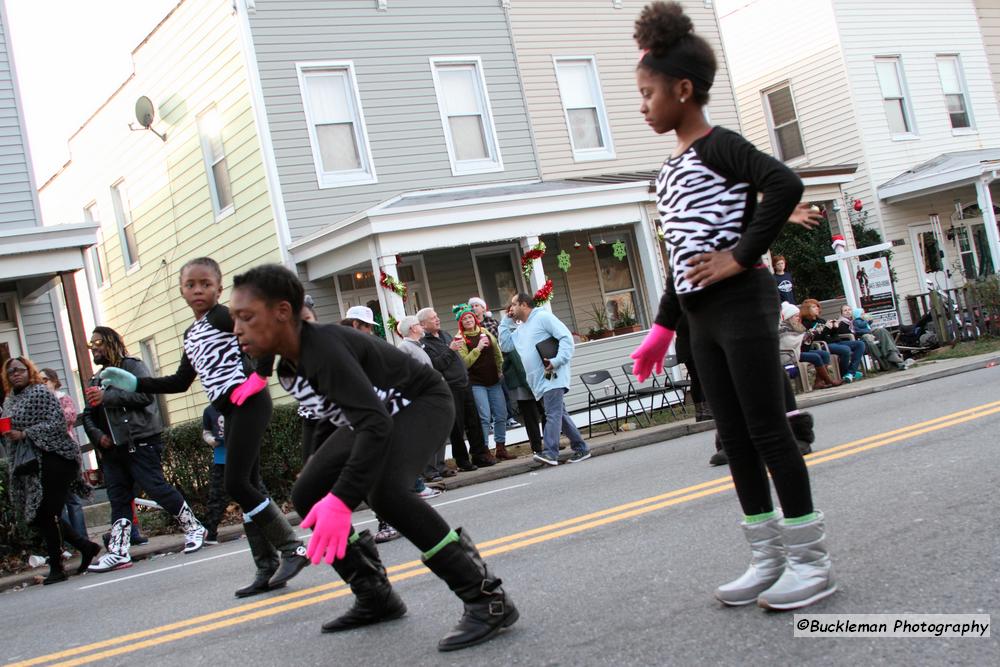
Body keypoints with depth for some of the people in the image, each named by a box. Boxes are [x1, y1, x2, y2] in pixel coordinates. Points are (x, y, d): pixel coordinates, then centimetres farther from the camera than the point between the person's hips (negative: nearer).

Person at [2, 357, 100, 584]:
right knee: (34, 515, 7)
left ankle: (56, 568, 2)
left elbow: (56, 422, -15)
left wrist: (23, 434, -18)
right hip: (28, 464, 8)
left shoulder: (40, 393, -6)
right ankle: (86, 546, 18)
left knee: (46, 514, -8)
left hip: (52, 457, -8)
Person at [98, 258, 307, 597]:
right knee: (248, 487, 8)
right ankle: (267, 568, 12)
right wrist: (134, 383, 19)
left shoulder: (222, 316, -7)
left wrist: (260, 375, -19)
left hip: (248, 403, -9)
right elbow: (180, 382, 25)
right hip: (231, 410, 9)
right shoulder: (191, 334, 20)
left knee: (236, 484, -12)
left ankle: (292, 548, -3)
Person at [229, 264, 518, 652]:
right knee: (308, 496, 1)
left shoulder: (323, 348, -33)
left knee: (384, 489, -34)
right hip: (376, 415, 9)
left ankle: (487, 599, -26)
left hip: (422, 402, -9)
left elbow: (376, 424, -42)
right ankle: (376, 598, 12)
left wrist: (341, 500, -49)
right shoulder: (288, 367, -5)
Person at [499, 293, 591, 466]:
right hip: (539, 381, 9)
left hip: (552, 377, -9)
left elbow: (566, 337, -11)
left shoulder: (543, 317, -4)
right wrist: (506, 321, 15)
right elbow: (505, 344, 17)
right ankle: (581, 448, 16)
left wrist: (558, 361, -21)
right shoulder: (519, 330, 22)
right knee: (559, 414, 10)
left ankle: (549, 453, -25)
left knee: (553, 414, -16)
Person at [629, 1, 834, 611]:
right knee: (735, 438, 9)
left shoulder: (717, 145, -8)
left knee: (768, 430, -4)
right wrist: (664, 327, 19)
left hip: (742, 305, -9)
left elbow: (786, 184, -23)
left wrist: (742, 256, -19)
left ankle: (812, 560, 6)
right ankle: (769, 559, 17)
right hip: (703, 315, 9)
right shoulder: (673, 167, 18)